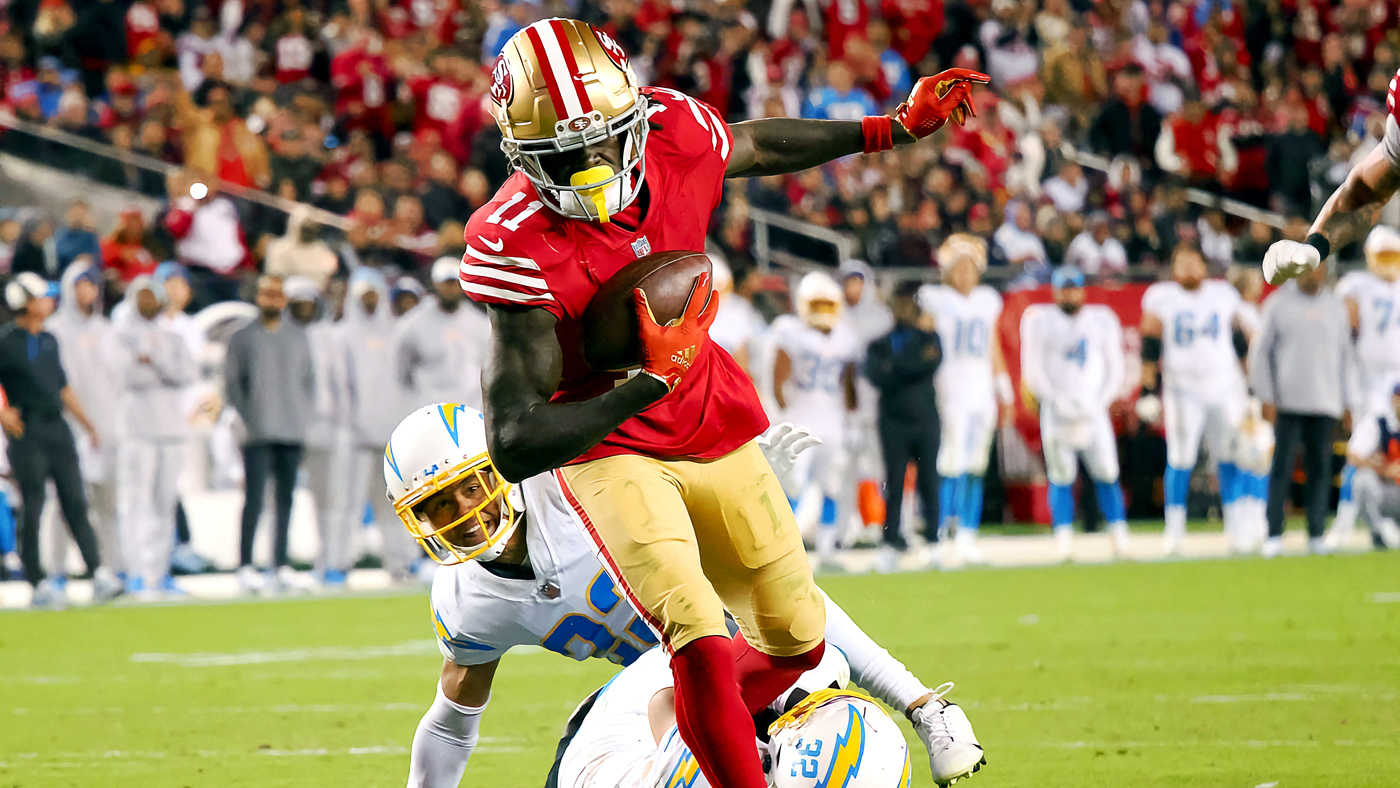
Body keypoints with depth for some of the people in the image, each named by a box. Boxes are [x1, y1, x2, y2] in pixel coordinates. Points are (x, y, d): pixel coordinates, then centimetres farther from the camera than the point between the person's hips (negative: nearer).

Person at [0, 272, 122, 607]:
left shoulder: (49, 340, 17)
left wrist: (88, 425, 21)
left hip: (58, 429, 6)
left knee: (75, 503, -1)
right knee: (32, 508, -3)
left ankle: (99, 573, -9)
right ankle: (38, 583, 2)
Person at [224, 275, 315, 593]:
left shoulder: (298, 337, 15)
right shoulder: (242, 338, 5)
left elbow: (309, 380, 18)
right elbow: (232, 384, 2)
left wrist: (306, 418, 6)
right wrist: (248, 418, -9)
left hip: (293, 433, 4)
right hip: (258, 434, -4)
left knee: (286, 500, 4)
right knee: (254, 501, -10)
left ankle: (281, 565, 8)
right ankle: (245, 566, -8)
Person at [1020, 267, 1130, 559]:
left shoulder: (1102, 321, 9)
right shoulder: (1040, 322, 2)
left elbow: (1115, 371, 10)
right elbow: (1032, 373, -1)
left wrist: (1098, 403, -4)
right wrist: (1059, 402, -11)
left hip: (1094, 407, 1)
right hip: (1056, 411, -1)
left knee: (1106, 472, -5)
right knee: (1061, 477, -4)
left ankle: (1119, 536, -1)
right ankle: (1064, 539, -2)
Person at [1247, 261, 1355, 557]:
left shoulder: (1336, 306, 11)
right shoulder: (1279, 304, 3)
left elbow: (1344, 356, 16)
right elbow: (1261, 352, 4)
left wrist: (1348, 400, 11)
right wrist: (1267, 397, -3)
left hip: (1325, 404, 2)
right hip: (1288, 400, -2)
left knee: (1320, 467, 1)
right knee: (1282, 467, -5)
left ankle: (1316, 535, 5)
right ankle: (1274, 535, -3)